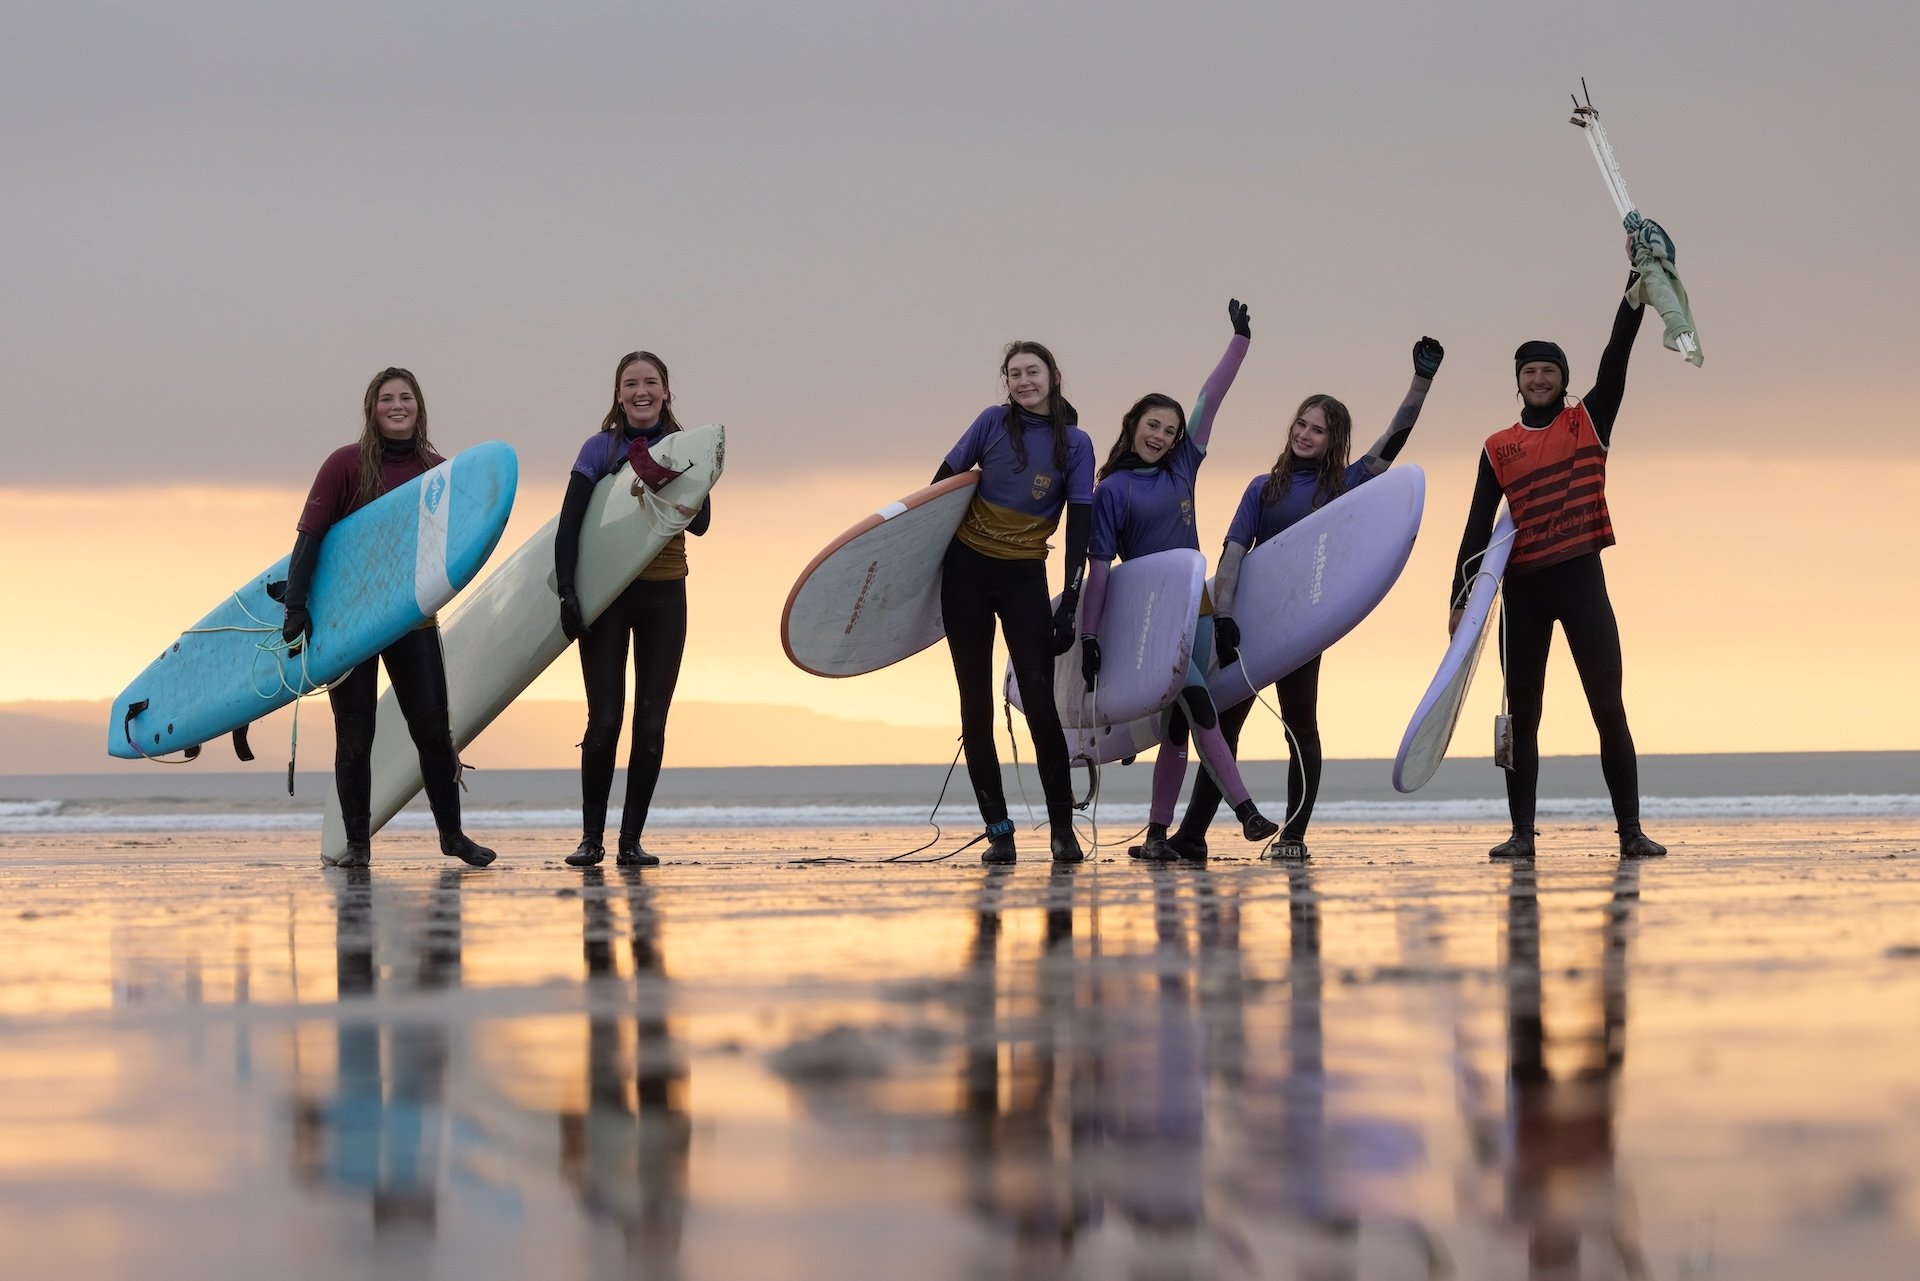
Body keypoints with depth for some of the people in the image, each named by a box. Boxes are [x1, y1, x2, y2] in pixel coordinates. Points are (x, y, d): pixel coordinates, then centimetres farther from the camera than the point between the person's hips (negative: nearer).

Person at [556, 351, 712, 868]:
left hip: (664, 597, 2)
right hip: (607, 596, -2)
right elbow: (569, 524, -9)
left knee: (652, 724, 1)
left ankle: (632, 839, 5)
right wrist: (566, 590, -19)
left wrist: (666, 484, -26)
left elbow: (699, 523, -9)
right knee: (604, 721, -6)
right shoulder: (599, 449, -3)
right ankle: (591, 838, 3)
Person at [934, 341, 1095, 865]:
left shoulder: (1075, 444, -1)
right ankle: (998, 831, 6)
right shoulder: (993, 422, 1)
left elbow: (1080, 526, -4)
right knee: (975, 705, 1)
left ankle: (1063, 828, -5)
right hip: (966, 570, 1)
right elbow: (942, 482, 6)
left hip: (1024, 576, -1)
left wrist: (1071, 602, -11)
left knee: (1040, 701, -11)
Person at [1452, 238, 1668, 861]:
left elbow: (1617, 353, -5)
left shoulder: (1588, 422, 6)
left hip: (1581, 578, -2)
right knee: (1522, 715, 4)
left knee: (1609, 709, -6)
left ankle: (1631, 831, -4)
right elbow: (1478, 526, 6)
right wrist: (1461, 596, -3)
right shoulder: (1499, 448, 9)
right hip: (1522, 587, 2)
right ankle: (1522, 833, 7)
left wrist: (1638, 276, -14)